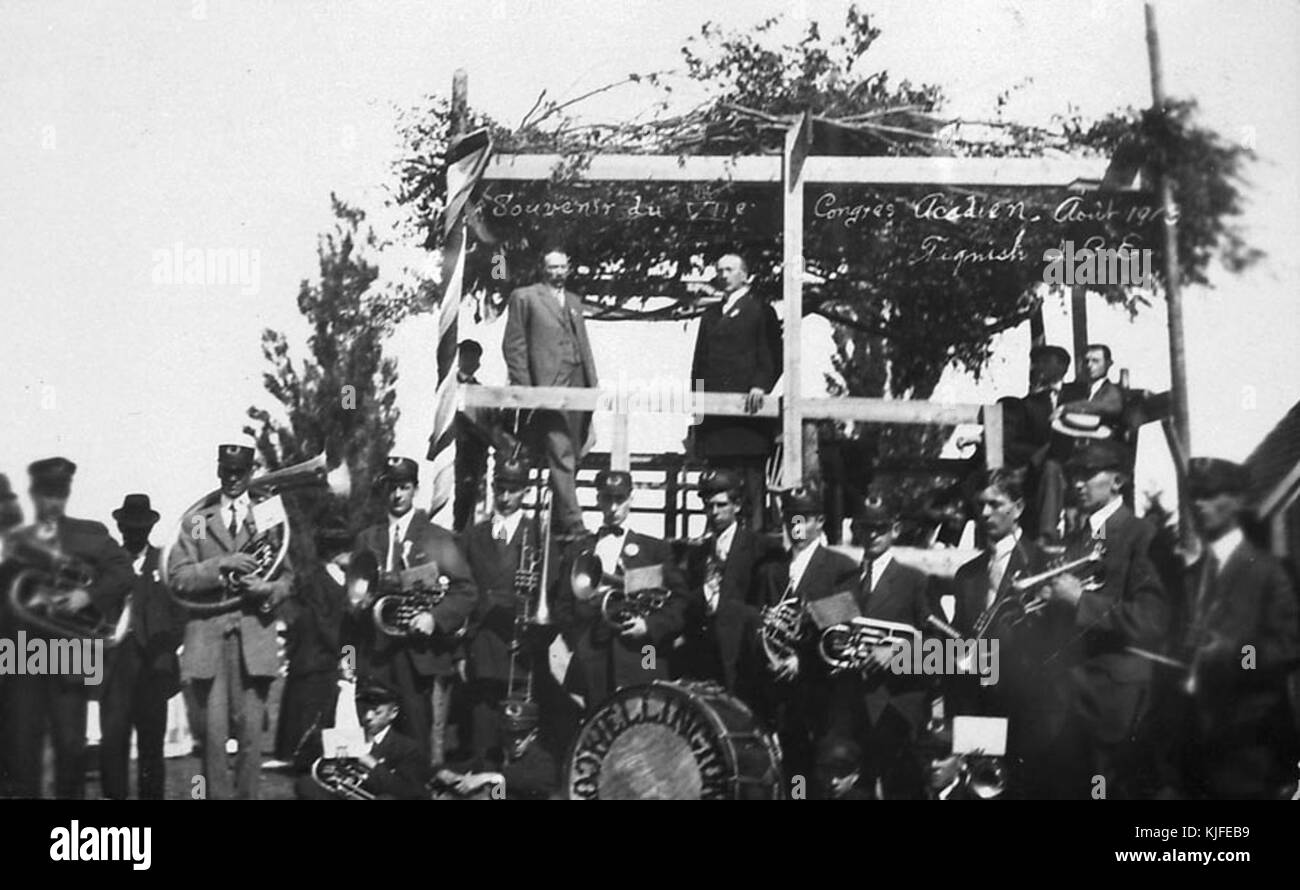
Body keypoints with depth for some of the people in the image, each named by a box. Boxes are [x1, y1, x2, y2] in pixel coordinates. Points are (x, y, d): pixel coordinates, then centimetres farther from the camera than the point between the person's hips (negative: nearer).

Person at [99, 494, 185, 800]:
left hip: (153, 665, 1)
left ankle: (151, 794, 10)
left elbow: (179, 613, 6)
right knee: (113, 737, -9)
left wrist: (166, 649, -5)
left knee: (151, 740, 3)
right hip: (115, 660, 0)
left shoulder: (165, 562, 10)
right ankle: (114, 795, -5)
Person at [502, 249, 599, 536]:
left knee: (572, 458, 7)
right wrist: (525, 388, -8)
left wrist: (593, 382, 11)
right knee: (561, 458, -13)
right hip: (548, 388, -7)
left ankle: (560, 522, 15)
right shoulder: (524, 297, 3)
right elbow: (513, 345, -1)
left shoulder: (574, 301, 23)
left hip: (579, 387, 7)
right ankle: (573, 522, -17)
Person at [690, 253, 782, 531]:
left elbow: (773, 355, -3)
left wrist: (761, 385, -17)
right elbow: (700, 359, 21)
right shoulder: (711, 314, 21)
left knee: (750, 469, -7)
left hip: (746, 402, -5)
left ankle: (755, 527, -7)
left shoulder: (761, 310, 5)